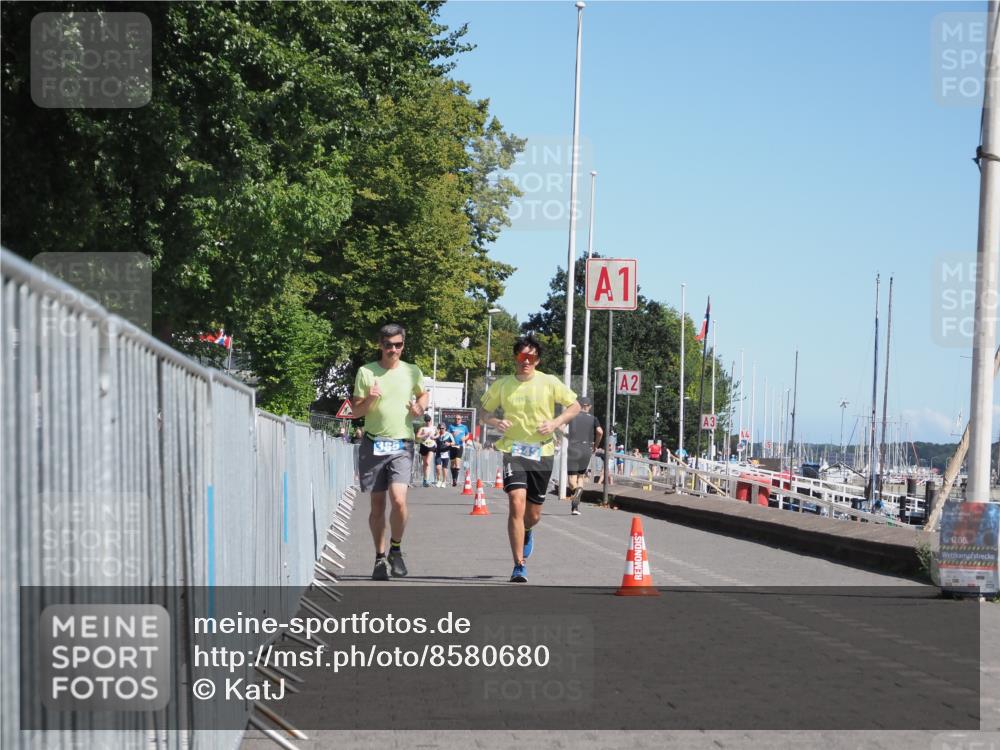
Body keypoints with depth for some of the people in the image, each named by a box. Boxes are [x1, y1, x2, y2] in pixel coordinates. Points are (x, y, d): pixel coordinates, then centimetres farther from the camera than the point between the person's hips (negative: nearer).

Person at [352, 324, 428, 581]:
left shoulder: (412, 372, 6)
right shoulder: (366, 372, 2)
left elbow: (423, 394, 26)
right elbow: (356, 410, 4)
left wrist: (420, 407, 5)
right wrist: (370, 400, -16)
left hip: (402, 446, 0)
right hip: (373, 444, 0)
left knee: (398, 500, -17)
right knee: (377, 505, 6)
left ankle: (396, 549, 6)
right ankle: (380, 557, 19)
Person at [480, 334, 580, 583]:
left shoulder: (549, 383, -1)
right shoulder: (502, 385, 1)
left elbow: (575, 406, 7)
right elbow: (484, 413, 12)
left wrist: (555, 422, -10)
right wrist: (495, 421, -10)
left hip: (542, 452, 1)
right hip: (513, 451, -1)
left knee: (533, 514, 10)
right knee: (517, 504, -21)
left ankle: (527, 532, 50)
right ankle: (519, 567, -17)